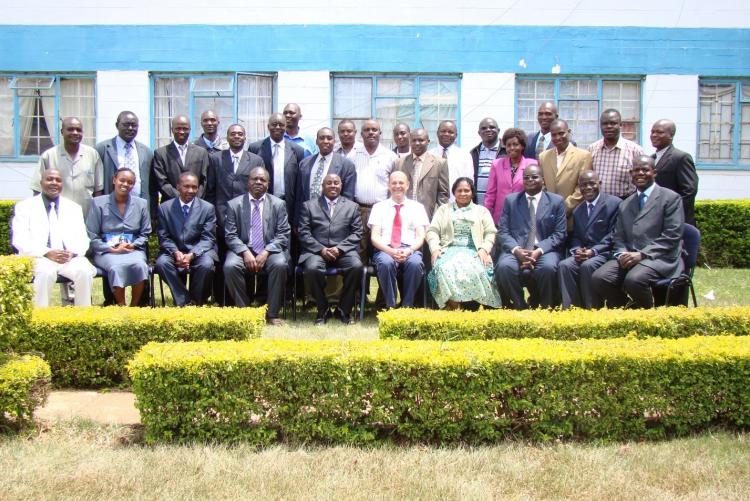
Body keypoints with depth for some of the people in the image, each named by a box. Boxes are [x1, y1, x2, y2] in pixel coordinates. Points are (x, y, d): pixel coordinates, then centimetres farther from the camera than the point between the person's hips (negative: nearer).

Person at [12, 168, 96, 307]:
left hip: (70, 257, 2)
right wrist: (47, 253, -18)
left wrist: (73, 252, -13)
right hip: (38, 257, -2)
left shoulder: (74, 207, 18)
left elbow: (82, 239, 11)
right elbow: (20, 240, -2)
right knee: (46, 272, -35)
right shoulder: (24, 207, 9)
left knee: (85, 271, -29)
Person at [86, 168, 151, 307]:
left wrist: (132, 245, -6)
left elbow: (145, 234, 14)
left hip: (133, 249, 2)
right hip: (106, 251, -2)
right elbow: (91, 237, 2)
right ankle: (122, 307, -24)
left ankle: (134, 307, -21)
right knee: (117, 266, -36)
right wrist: (113, 249, -11)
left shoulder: (141, 204, 12)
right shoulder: (98, 203, 5)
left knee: (140, 265, -33)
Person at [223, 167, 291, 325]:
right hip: (242, 250, 0)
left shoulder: (278, 204, 9)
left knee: (280, 265, -32)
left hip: (270, 251, 0)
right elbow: (230, 235, 2)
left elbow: (283, 235, 2)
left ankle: (272, 314, -19)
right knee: (230, 266, -30)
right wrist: (245, 252, -16)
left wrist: (266, 252, -14)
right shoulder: (234, 204, 8)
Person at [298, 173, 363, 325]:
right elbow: (304, 233, 4)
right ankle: (323, 309, -7)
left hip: (344, 250, 1)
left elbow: (357, 233, 7)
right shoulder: (309, 205, 15)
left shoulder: (352, 206, 17)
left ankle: (344, 309, -9)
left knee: (356, 266, -30)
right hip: (317, 250, 0)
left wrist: (339, 248, -10)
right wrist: (321, 249, -11)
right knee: (312, 268, -33)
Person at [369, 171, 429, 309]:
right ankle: (390, 307, -21)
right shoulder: (379, 207, 15)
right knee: (386, 263, -36)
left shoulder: (417, 207, 16)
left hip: (410, 250, 0)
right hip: (385, 250, 0)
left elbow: (420, 237, 6)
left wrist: (409, 250, -16)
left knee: (415, 263, -35)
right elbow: (374, 237, 4)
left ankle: (407, 307, -20)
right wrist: (390, 251, -15)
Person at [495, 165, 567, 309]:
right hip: (516, 250, 1)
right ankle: (520, 306, -11)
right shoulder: (510, 200, 13)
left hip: (545, 250, -1)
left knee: (548, 268, -33)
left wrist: (539, 251, -15)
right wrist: (517, 250, -16)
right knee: (504, 267, -31)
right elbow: (503, 232, 5)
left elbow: (559, 234, 2)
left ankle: (545, 309, -6)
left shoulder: (556, 201, 10)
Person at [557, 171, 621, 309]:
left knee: (588, 265, -34)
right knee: (564, 265, -25)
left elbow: (614, 235, -7)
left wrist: (594, 251, -18)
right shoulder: (577, 211, 20)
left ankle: (593, 309, -20)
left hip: (604, 253, -5)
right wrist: (577, 250, -6)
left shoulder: (614, 203, 0)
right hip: (583, 252, 5)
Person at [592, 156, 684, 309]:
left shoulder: (670, 198, 4)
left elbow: (672, 236, -6)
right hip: (629, 257, 5)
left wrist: (642, 254, -15)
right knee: (599, 278, -22)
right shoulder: (624, 205, 21)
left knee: (634, 279, -34)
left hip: (660, 257, -5)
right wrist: (622, 255, -6)